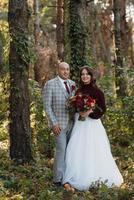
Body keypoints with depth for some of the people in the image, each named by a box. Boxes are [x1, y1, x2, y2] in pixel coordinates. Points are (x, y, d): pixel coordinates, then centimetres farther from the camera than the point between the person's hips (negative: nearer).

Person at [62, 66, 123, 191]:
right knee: (77, 151, -7)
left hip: (93, 125, -3)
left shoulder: (97, 91, -1)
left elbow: (102, 109, -5)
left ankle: (98, 179, 7)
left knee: (95, 152, -3)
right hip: (79, 125, 3)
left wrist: (90, 112, -17)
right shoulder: (78, 91, 12)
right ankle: (70, 180, -10)